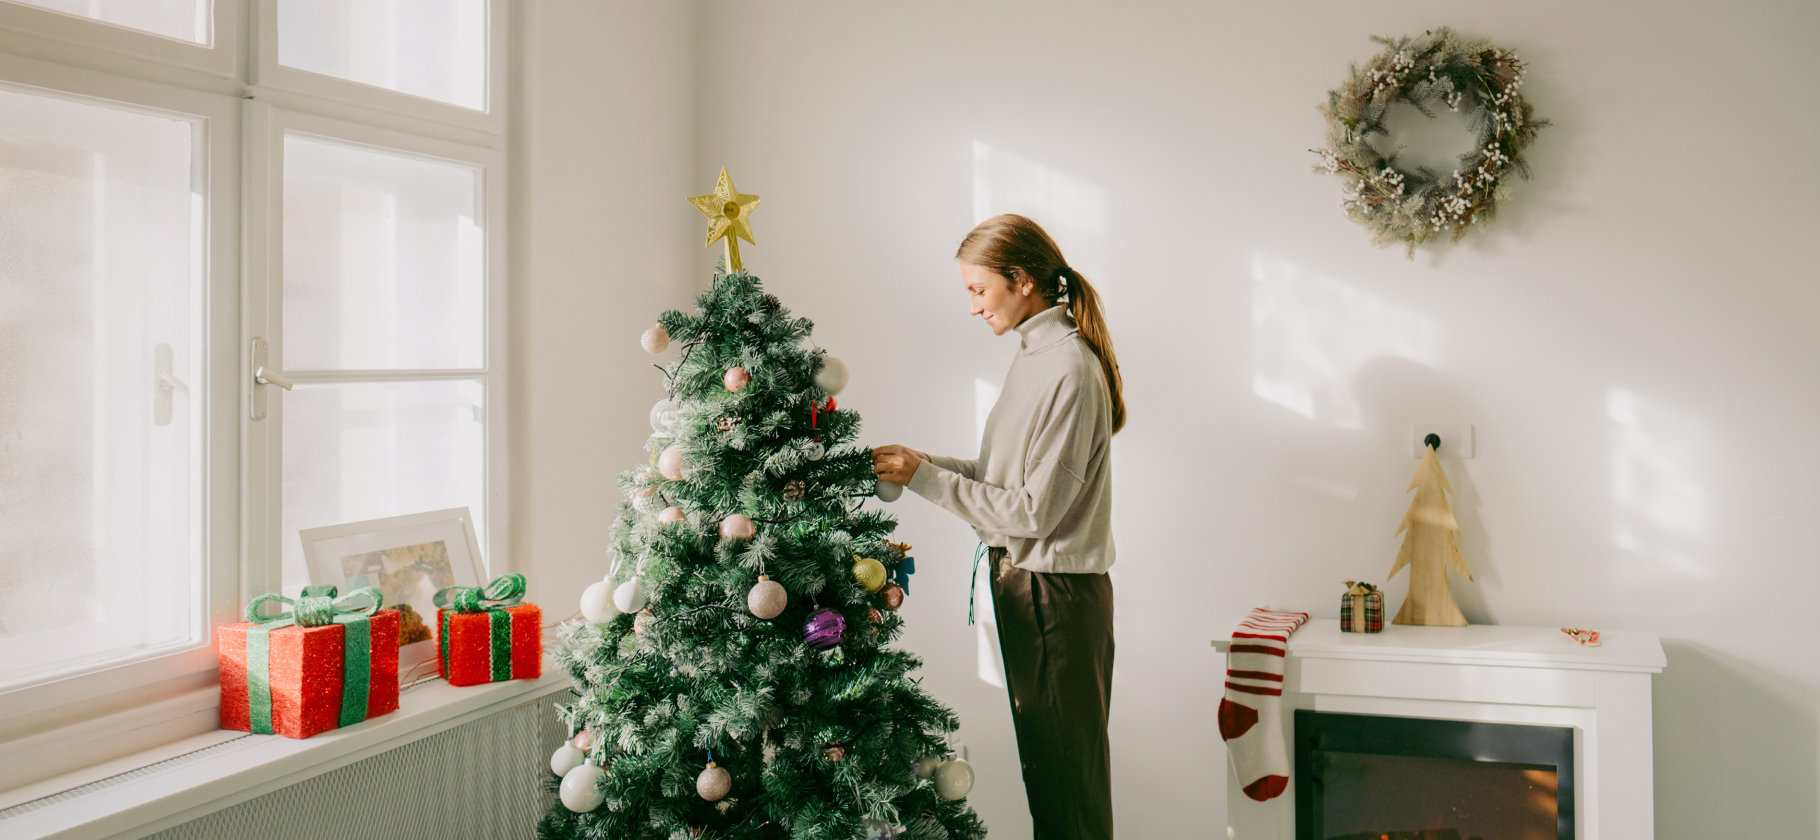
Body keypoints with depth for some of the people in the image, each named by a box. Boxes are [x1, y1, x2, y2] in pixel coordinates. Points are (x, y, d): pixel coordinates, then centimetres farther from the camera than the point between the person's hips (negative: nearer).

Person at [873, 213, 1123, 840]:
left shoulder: (1070, 371, -20)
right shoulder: (1036, 354, 10)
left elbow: (1034, 509, -21)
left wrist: (927, 480, -15)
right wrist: (928, 463, 4)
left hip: (1058, 596, -9)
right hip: (1024, 580, 9)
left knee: (1067, 767, 3)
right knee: (1041, 761, 19)